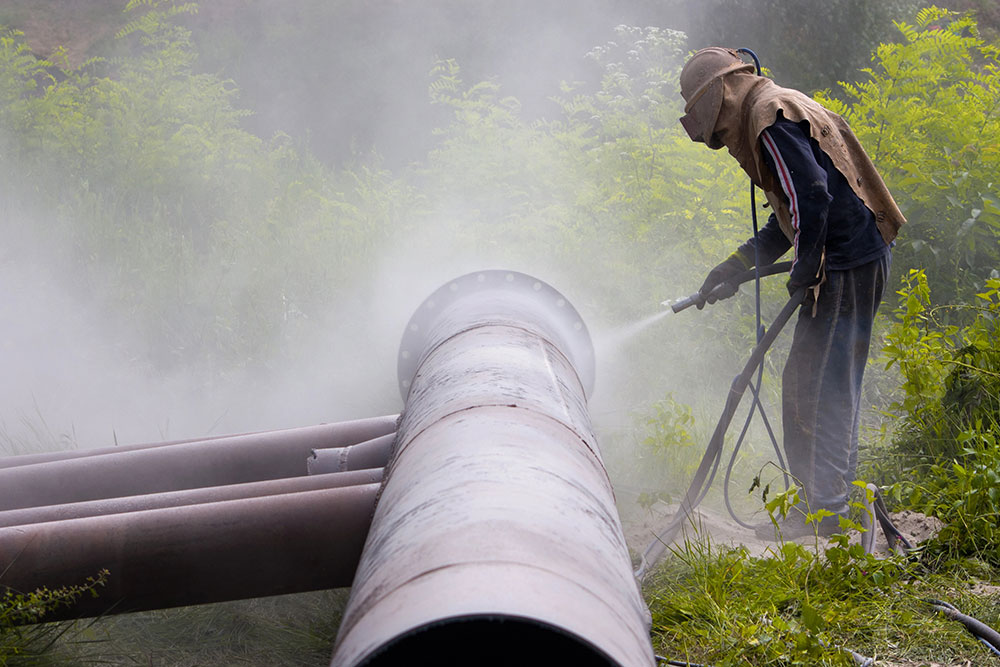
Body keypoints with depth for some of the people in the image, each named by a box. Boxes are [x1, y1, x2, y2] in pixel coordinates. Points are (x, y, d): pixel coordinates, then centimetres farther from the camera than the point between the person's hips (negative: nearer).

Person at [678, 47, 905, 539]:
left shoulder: (771, 114, -10)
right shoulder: (778, 109, 22)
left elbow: (812, 194, -22)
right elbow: (789, 219, 27)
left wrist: (804, 271, -14)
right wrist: (735, 268, 23)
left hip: (846, 263, -10)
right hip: (858, 258, 10)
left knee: (825, 387, -6)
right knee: (804, 383, 14)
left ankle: (829, 511, -2)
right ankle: (819, 501, 19)